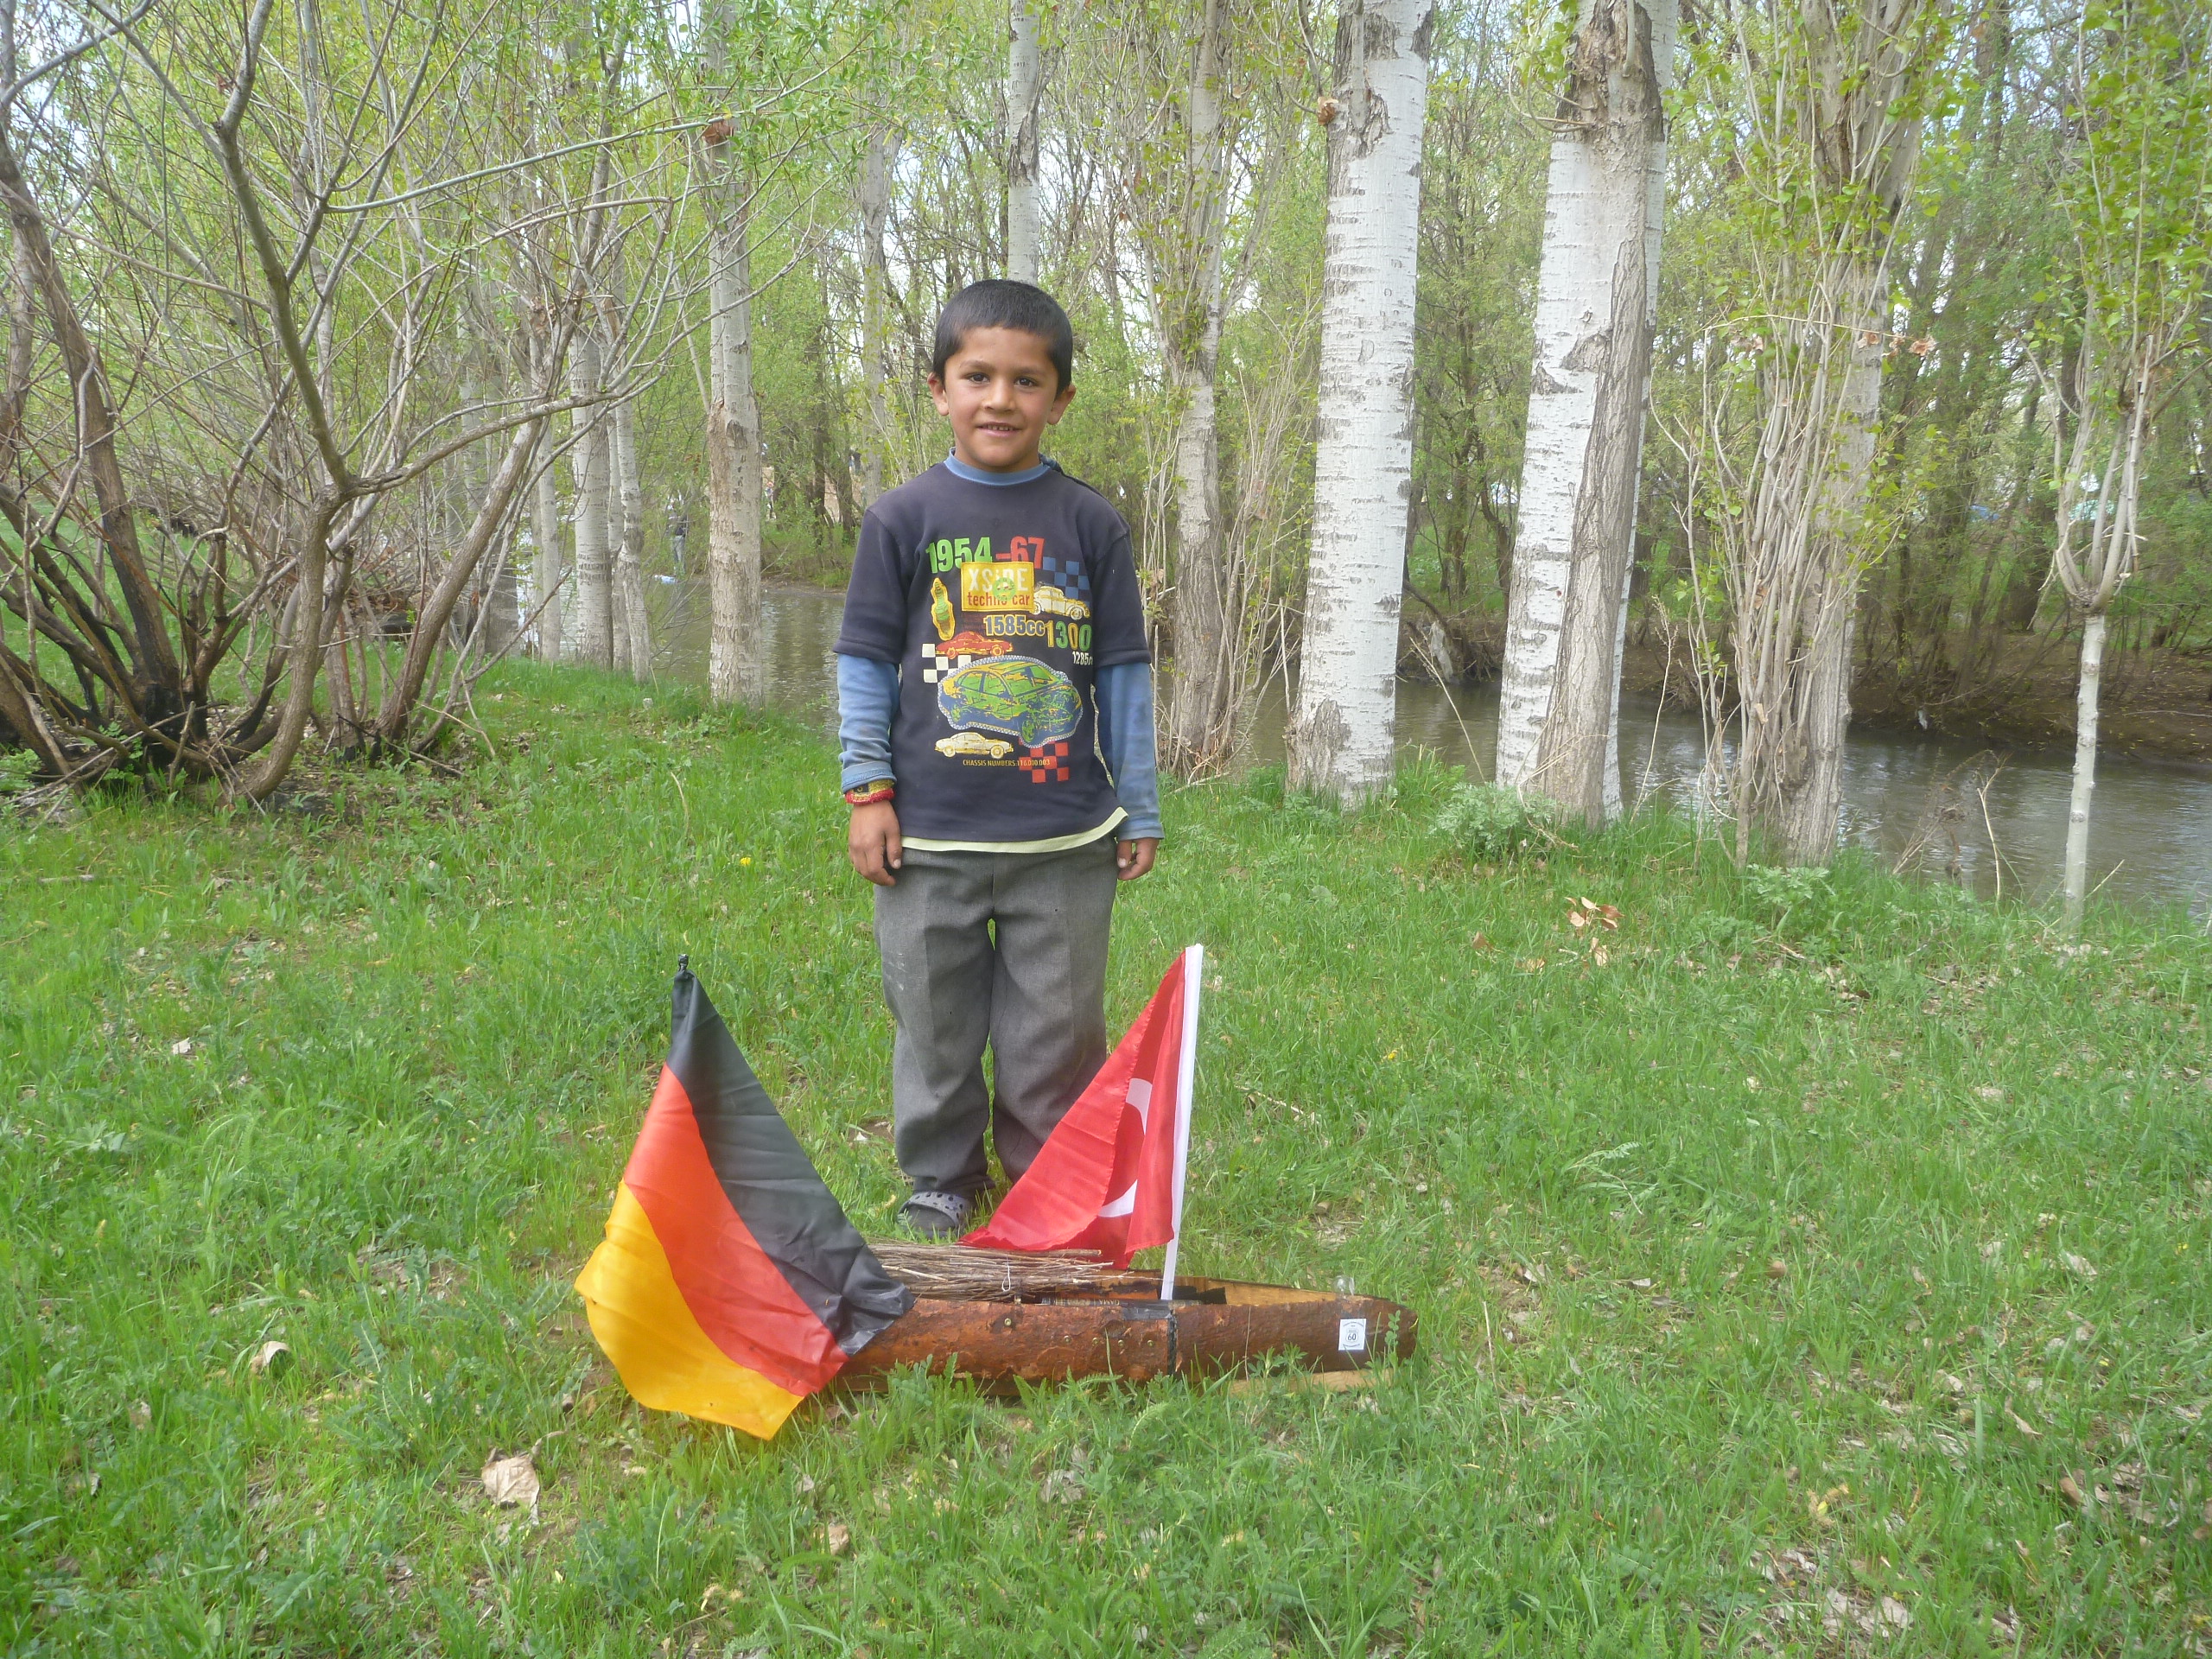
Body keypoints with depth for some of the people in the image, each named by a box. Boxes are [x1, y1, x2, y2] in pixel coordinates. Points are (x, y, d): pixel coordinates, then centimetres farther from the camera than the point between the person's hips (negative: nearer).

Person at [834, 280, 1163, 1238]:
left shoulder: (1090, 524, 2)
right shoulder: (904, 519, 1)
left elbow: (1124, 670, 6)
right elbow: (865, 660, 4)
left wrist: (1140, 810, 6)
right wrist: (867, 789, -2)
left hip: (1065, 839, 0)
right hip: (931, 836, 0)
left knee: (1058, 1028, 10)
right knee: (935, 1022, 12)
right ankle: (940, 1180, 32)